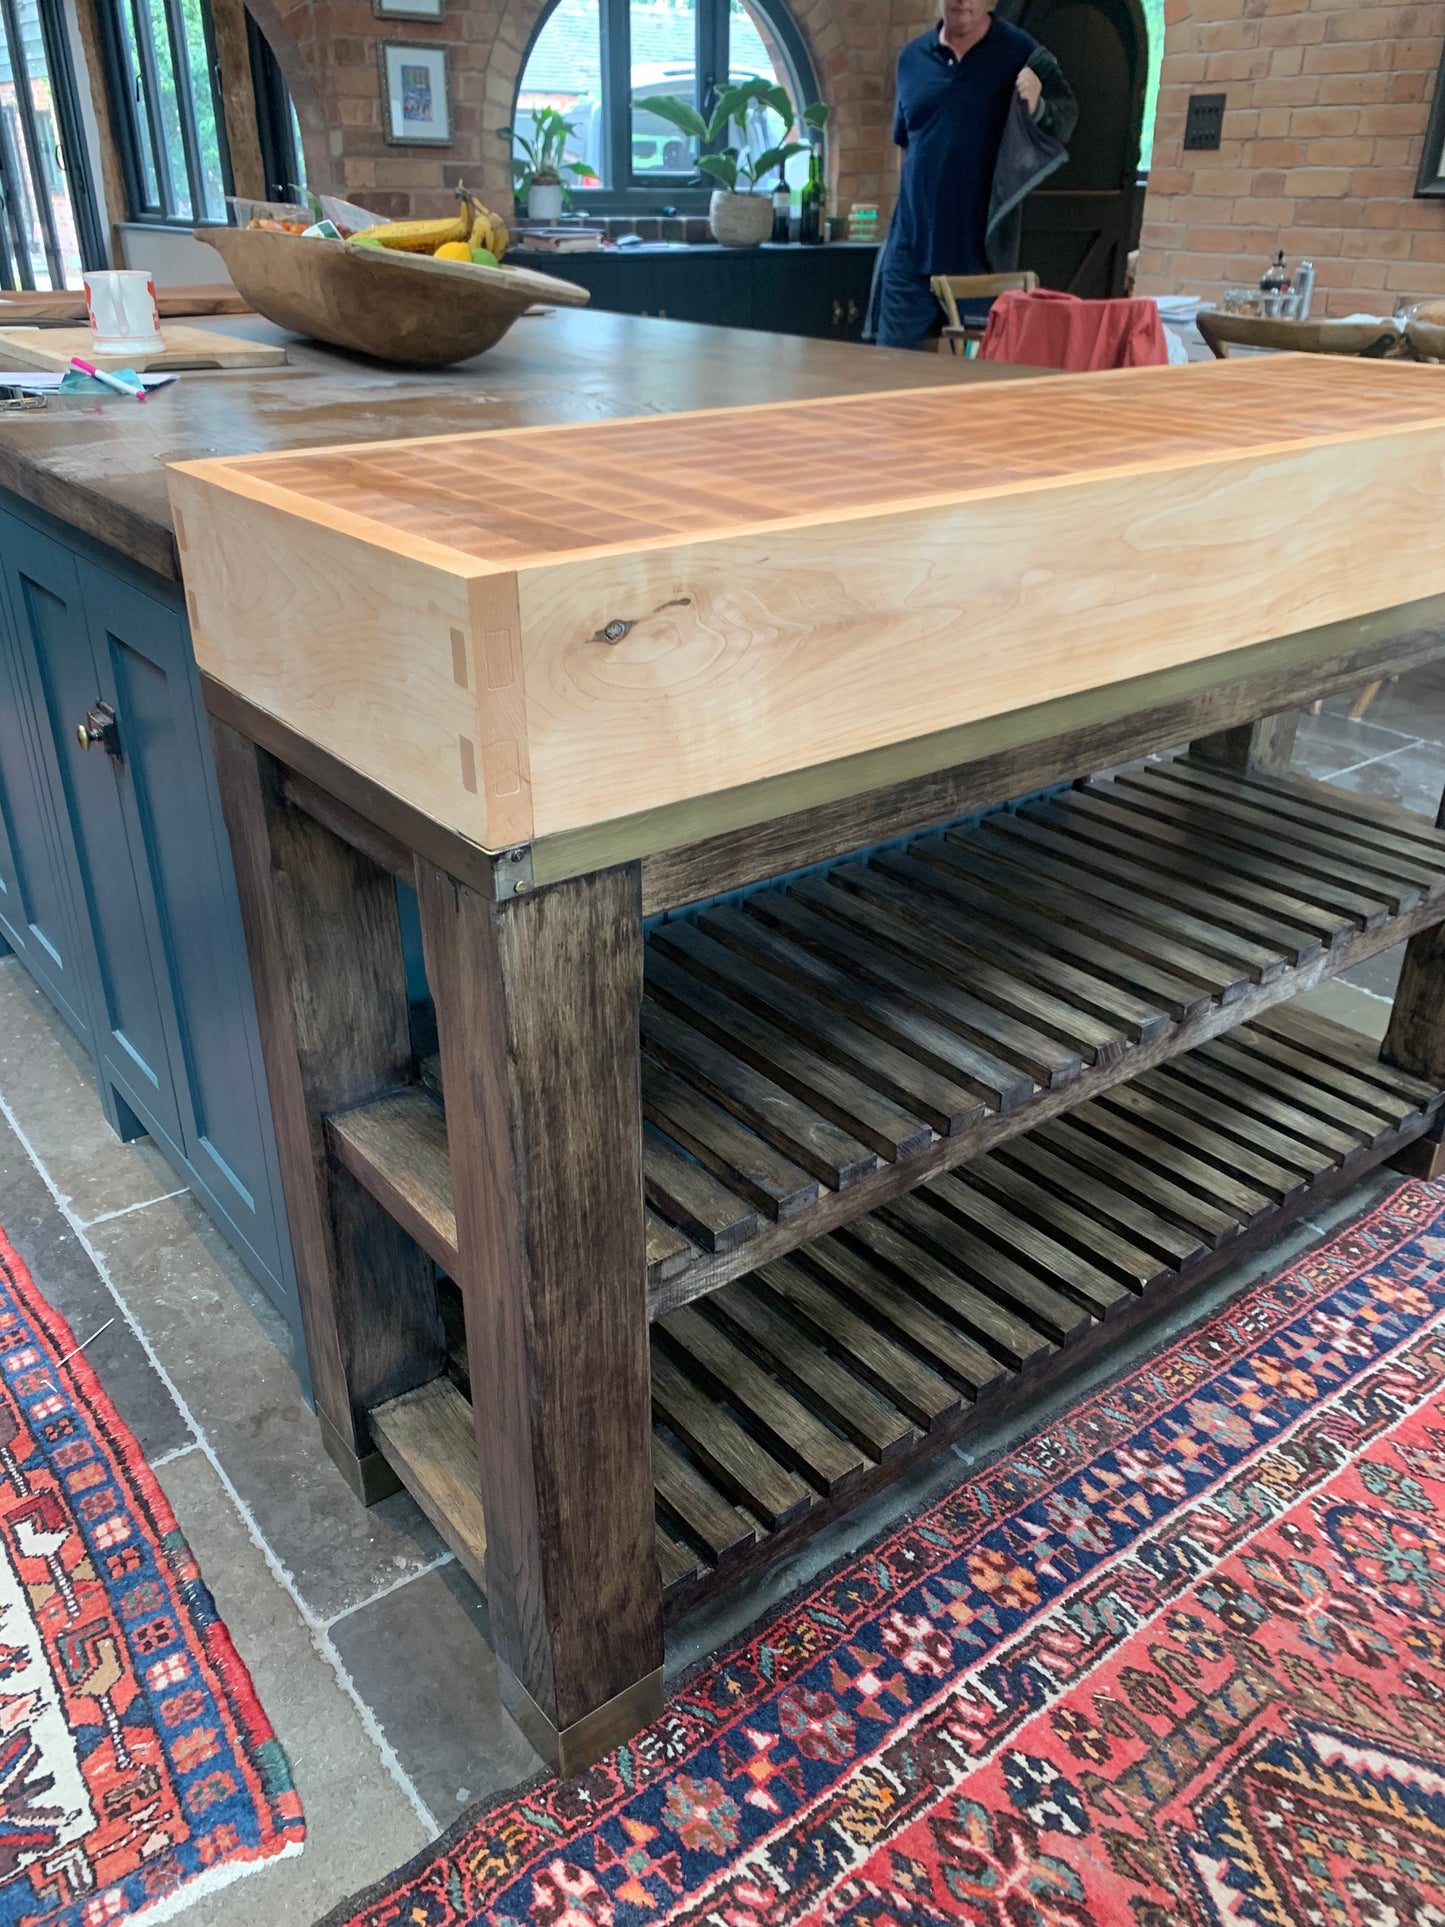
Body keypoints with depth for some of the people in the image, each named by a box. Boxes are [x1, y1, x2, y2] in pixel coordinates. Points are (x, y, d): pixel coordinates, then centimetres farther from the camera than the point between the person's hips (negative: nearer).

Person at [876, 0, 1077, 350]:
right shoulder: (912, 57, 11)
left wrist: (1037, 108, -21)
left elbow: (1066, 116, -1)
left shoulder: (1020, 52, 1)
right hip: (912, 247, 3)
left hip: (984, 249, -2)